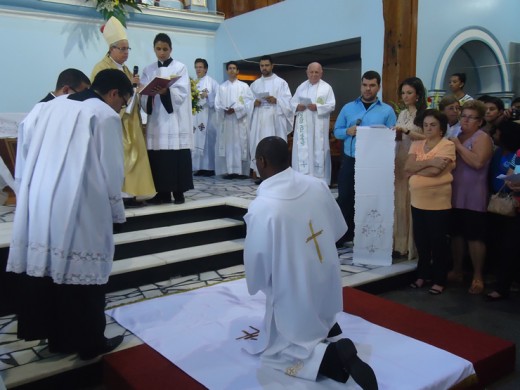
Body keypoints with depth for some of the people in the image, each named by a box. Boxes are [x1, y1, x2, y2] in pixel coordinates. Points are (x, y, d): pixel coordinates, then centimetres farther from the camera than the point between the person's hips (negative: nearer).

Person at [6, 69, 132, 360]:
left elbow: (34, 159, 12)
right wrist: (117, 212, 5)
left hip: (40, 204, 7)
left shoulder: (53, 106, 10)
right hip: (80, 209, -6)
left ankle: (52, 334, 28)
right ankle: (89, 342, 17)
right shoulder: (106, 116, -8)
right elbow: (111, 172, -8)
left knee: (46, 267, 14)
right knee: (83, 272, 4)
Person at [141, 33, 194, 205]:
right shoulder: (148, 70, 14)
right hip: (156, 119, 3)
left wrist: (166, 91, -26)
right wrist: (150, 93, -16)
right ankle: (163, 192, 7)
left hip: (175, 120, -3)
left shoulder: (180, 67, 5)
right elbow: (143, 95, 7)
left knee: (177, 157, -7)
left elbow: (181, 93, -7)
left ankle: (178, 191, 0)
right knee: (157, 157, -1)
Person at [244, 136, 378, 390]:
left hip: (294, 298, -6)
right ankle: (326, 327, 16)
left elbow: (256, 266, -15)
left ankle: (332, 356, -11)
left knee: (274, 352, 12)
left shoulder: (260, 208, -25)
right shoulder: (317, 185, -9)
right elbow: (339, 230, 7)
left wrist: (256, 285, 7)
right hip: (328, 288, 7)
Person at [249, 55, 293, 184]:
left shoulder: (281, 82, 6)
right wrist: (254, 103, -7)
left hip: (275, 120, -4)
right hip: (259, 120, 4)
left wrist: (276, 100, -18)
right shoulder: (255, 84, 18)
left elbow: (288, 101, -2)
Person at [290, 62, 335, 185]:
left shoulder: (327, 87, 2)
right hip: (303, 126, 3)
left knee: (318, 151, -2)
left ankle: (319, 179, 5)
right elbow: (292, 102, 12)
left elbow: (332, 105, -5)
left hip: (319, 127, -3)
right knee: (302, 151, 3)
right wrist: (297, 106, -10)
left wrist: (317, 107, -18)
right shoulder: (301, 87, 13)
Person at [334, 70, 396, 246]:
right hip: (350, 161, 1)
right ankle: (341, 236, 15)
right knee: (345, 198, 3)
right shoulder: (348, 107, 8)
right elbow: (336, 131, 8)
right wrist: (348, 131, -11)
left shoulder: (387, 111, 2)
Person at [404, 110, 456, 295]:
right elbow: (407, 167, -5)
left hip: (438, 202, -6)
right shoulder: (416, 145, 10)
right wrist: (428, 162, -17)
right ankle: (423, 274, 29)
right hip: (418, 200, 6)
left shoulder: (447, 145, -8)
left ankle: (439, 280, 17)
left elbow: (435, 171, -20)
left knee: (438, 241, 4)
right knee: (421, 240, 14)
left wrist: (415, 169, -6)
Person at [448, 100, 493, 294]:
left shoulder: (482, 138, -6)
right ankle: (456, 271, 26)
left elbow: (478, 162, -23)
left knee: (475, 236, -2)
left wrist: (458, 146, -15)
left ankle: (477, 277, 9)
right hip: (454, 195, 7)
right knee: (456, 234, 13)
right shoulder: (456, 136, 15)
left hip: (473, 198, -7)